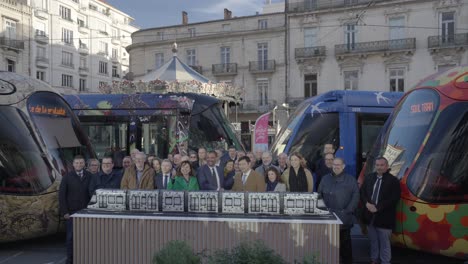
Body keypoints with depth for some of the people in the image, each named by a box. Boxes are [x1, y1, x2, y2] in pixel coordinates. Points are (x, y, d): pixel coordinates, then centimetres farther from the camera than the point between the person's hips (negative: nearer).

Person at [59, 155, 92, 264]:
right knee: (71, 236, 4)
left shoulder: (89, 176, 1)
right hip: (71, 212, -1)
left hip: (85, 211, 1)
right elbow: (61, 195, -1)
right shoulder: (67, 177, -1)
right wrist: (64, 212, -5)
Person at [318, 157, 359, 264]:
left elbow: (355, 196, -3)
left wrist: (348, 211, -11)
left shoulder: (351, 180, 2)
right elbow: (319, 195, 11)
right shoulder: (325, 178, 11)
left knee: (345, 243, 6)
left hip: (344, 219, -2)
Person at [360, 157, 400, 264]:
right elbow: (362, 192, 8)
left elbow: (394, 199, -14)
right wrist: (367, 204, -11)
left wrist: (377, 208, -19)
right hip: (370, 216, 5)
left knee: (384, 243, 5)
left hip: (384, 218, -5)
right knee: (373, 241, 18)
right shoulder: (369, 177, 8)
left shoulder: (393, 180, -7)